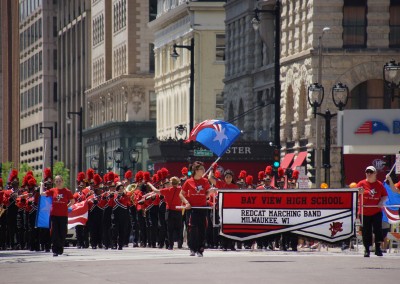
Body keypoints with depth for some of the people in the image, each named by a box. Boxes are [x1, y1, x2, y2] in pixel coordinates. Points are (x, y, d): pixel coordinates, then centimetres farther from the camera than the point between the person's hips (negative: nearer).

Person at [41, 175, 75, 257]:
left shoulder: (67, 191, -1)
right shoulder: (53, 191, 4)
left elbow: (73, 201, 9)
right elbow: (42, 194, 2)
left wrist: (66, 206, 2)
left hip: (63, 215, -1)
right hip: (54, 214, 1)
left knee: (62, 232, 4)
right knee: (55, 232, -1)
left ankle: (60, 249, 17)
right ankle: (55, 250, 0)